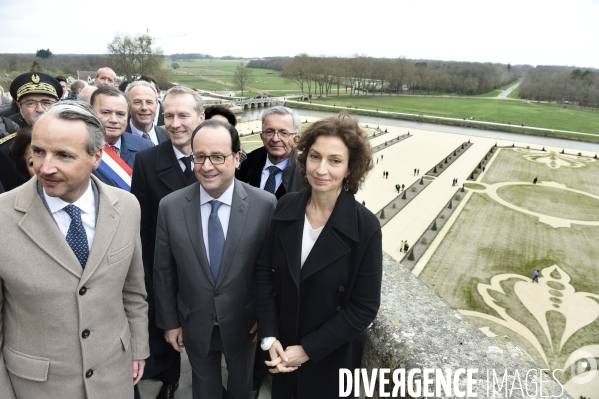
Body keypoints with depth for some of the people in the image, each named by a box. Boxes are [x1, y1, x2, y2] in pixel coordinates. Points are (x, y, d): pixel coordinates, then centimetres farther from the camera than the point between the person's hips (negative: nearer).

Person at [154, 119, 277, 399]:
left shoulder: (265, 204, -19)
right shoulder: (170, 207, -14)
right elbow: (163, 271, -4)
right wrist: (169, 321, 1)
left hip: (244, 321, -1)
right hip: (195, 323, 1)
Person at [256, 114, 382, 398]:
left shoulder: (366, 227, -22)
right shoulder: (286, 208, -12)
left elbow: (364, 308, -18)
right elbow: (264, 271, -4)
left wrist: (308, 350, -15)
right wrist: (269, 337, -9)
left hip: (332, 354, -3)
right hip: (284, 345, 3)